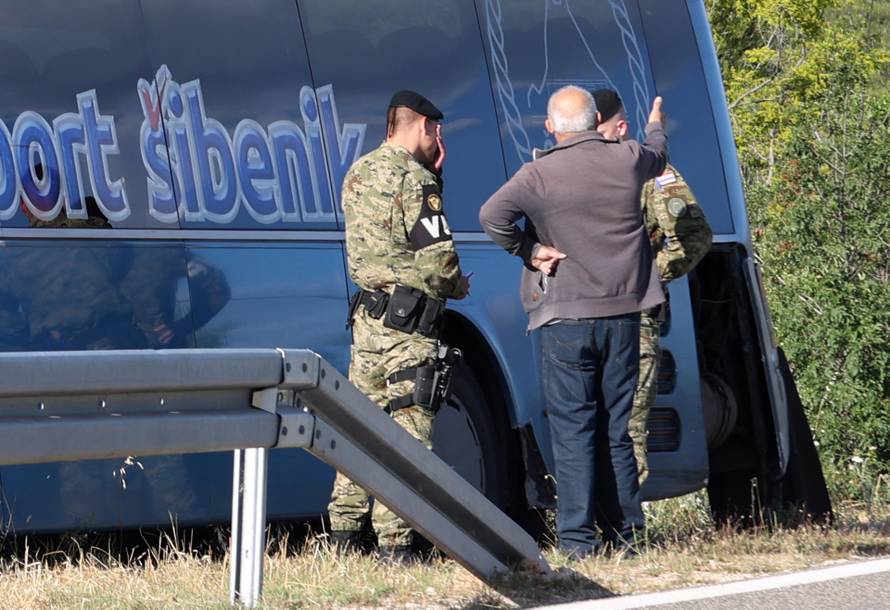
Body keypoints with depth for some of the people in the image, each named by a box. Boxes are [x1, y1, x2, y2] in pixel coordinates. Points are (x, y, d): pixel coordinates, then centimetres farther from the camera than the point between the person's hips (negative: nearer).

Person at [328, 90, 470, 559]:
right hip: (408, 321, -8)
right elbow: (438, 259, -18)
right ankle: (396, 541, -8)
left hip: (367, 314, 8)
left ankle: (346, 530, 20)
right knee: (407, 431, -6)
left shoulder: (358, 173, 13)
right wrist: (457, 286, 4)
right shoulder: (415, 179, -13)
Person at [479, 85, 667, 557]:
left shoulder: (540, 174, -10)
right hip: (623, 313, 4)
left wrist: (528, 251, -7)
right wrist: (655, 127, 50)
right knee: (615, 429, 12)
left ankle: (576, 538, -7)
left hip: (566, 316, -4)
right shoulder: (628, 160, 3)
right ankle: (625, 531, 15)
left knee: (572, 429, -2)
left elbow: (492, 215, -23)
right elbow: (657, 159, 27)